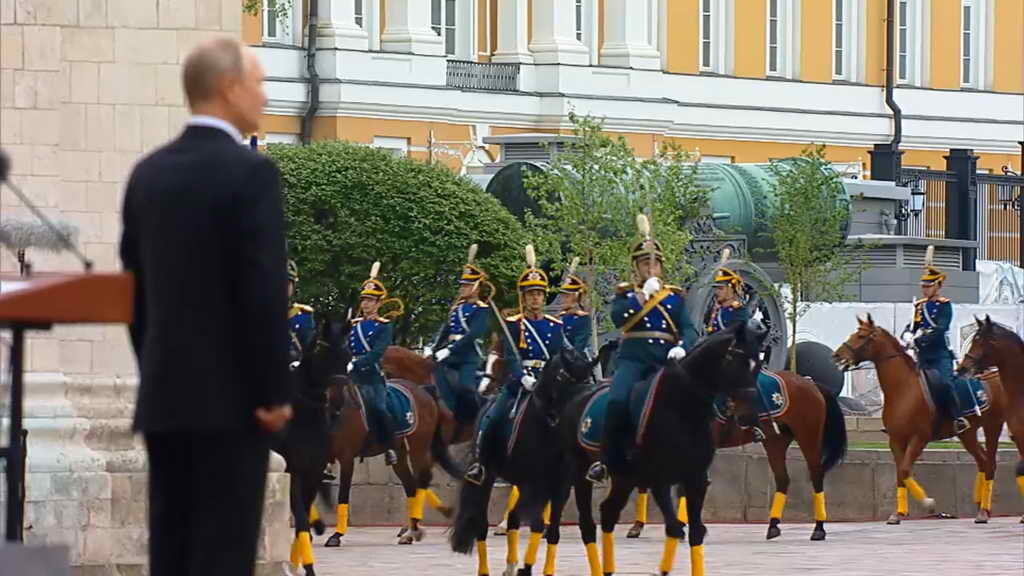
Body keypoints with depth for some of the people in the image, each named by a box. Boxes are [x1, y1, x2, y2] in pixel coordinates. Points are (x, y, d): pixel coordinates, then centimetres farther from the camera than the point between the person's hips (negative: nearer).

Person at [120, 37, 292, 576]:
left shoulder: (148, 172, 9)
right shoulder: (250, 172, -13)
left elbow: (137, 284, 13)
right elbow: (265, 290, -17)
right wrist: (275, 391, -11)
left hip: (162, 392, 7)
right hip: (230, 394, -7)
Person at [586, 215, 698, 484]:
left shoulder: (675, 296, 18)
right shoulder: (625, 293, 15)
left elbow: (689, 329, 6)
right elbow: (618, 318, -6)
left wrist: (682, 347, -16)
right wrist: (643, 294, -10)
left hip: (665, 361, 1)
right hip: (633, 359, -1)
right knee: (617, 402, -27)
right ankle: (609, 460, -17)